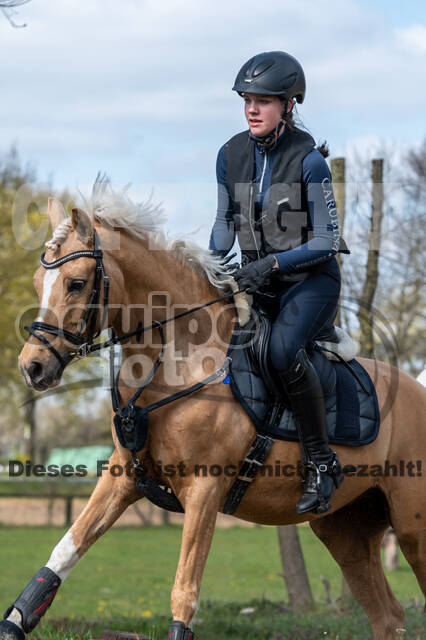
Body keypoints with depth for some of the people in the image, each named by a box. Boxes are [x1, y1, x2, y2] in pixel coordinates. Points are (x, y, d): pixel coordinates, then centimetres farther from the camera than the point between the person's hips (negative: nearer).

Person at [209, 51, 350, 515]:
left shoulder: (308, 160, -15)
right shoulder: (231, 154, 0)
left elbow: (325, 240, -14)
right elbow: (224, 223, 12)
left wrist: (272, 263, -26)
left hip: (312, 279, -6)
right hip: (258, 282, 6)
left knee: (282, 349, -33)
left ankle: (321, 463, -21)